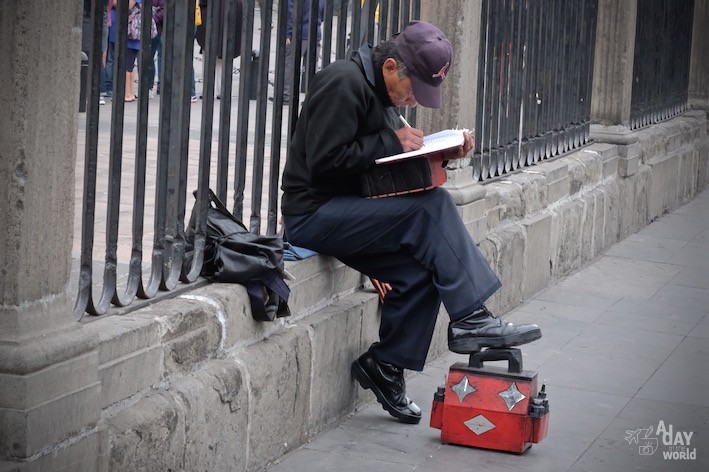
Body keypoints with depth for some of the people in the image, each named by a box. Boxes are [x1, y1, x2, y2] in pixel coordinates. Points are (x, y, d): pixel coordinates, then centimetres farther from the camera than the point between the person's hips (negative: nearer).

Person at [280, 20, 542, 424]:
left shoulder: (382, 90, 15)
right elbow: (324, 163, -22)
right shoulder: (345, 84, -16)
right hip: (313, 213, -10)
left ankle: (386, 366, 4)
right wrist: (391, 141, -18)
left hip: (345, 211, 10)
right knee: (433, 206, -22)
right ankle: (470, 320, -19)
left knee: (420, 272, -10)